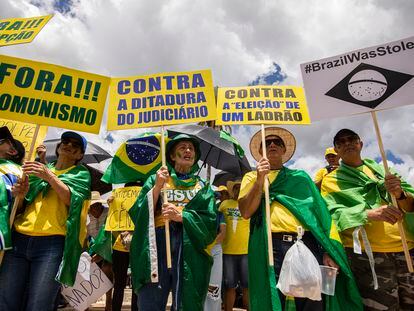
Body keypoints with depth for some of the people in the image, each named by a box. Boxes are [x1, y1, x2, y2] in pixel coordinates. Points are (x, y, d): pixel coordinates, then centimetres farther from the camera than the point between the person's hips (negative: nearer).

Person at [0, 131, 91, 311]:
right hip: (19, 239, 4)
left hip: (51, 243, -4)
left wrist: (49, 176, -15)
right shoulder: (39, 169, 22)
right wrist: (20, 193, -2)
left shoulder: (80, 174, 11)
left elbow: (72, 200, -7)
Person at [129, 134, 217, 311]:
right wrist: (157, 187, -8)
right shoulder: (156, 179, 14)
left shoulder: (203, 187, 14)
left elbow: (211, 222, 1)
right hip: (157, 245, 0)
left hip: (190, 248, 1)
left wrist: (180, 216, -12)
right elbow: (140, 214, 3)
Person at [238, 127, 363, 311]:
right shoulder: (252, 177, 14)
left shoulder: (301, 177, 19)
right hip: (271, 246, -1)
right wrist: (260, 179, -9)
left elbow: (319, 210, 10)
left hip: (307, 244, 2)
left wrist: (328, 250, -1)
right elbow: (246, 212, 0)